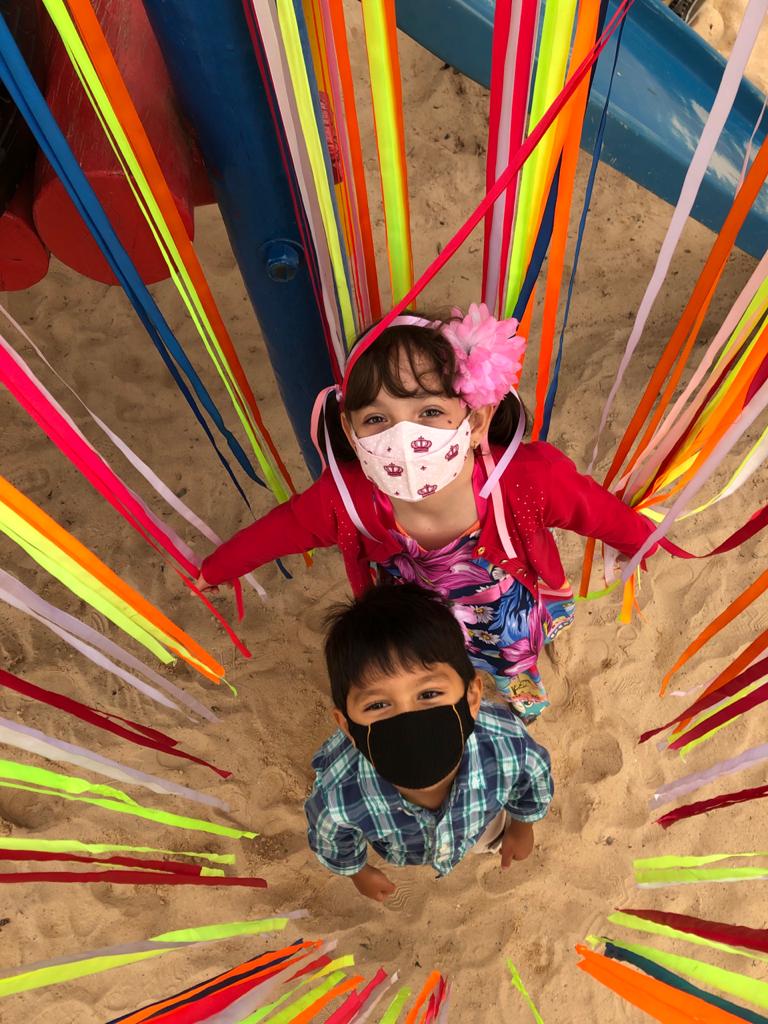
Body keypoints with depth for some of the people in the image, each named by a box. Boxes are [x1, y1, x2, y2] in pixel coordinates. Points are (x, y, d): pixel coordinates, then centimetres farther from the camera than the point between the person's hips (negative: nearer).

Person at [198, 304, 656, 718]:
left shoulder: (531, 480, -43)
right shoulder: (343, 499, -39)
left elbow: (599, 511, -22)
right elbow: (277, 530, -19)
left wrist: (642, 540, -1)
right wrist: (214, 570, -2)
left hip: (513, 616, 1)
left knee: (518, 676, 36)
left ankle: (521, 679, 76)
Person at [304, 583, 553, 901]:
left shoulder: (510, 749, -45)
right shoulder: (337, 799, -47)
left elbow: (534, 777, -17)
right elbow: (331, 841, -20)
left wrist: (522, 826, 2)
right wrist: (359, 872, 1)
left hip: (481, 821, 1)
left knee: (489, 836, 35)